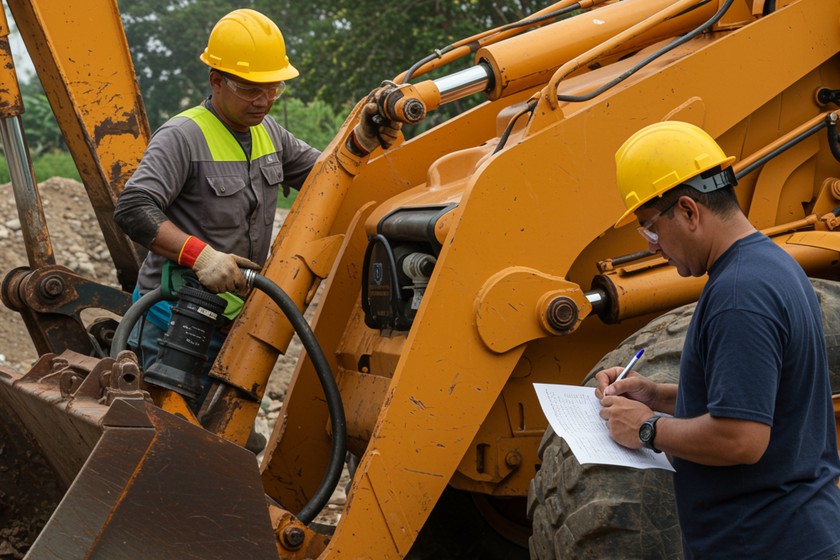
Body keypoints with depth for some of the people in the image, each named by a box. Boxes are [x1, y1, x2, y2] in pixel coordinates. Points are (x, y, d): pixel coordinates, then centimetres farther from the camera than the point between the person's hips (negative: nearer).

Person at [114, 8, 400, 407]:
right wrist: (200, 255, -33)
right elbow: (132, 210, -23)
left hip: (234, 319, 8)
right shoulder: (183, 137, -14)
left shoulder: (269, 134, 11)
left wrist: (364, 138, -1)